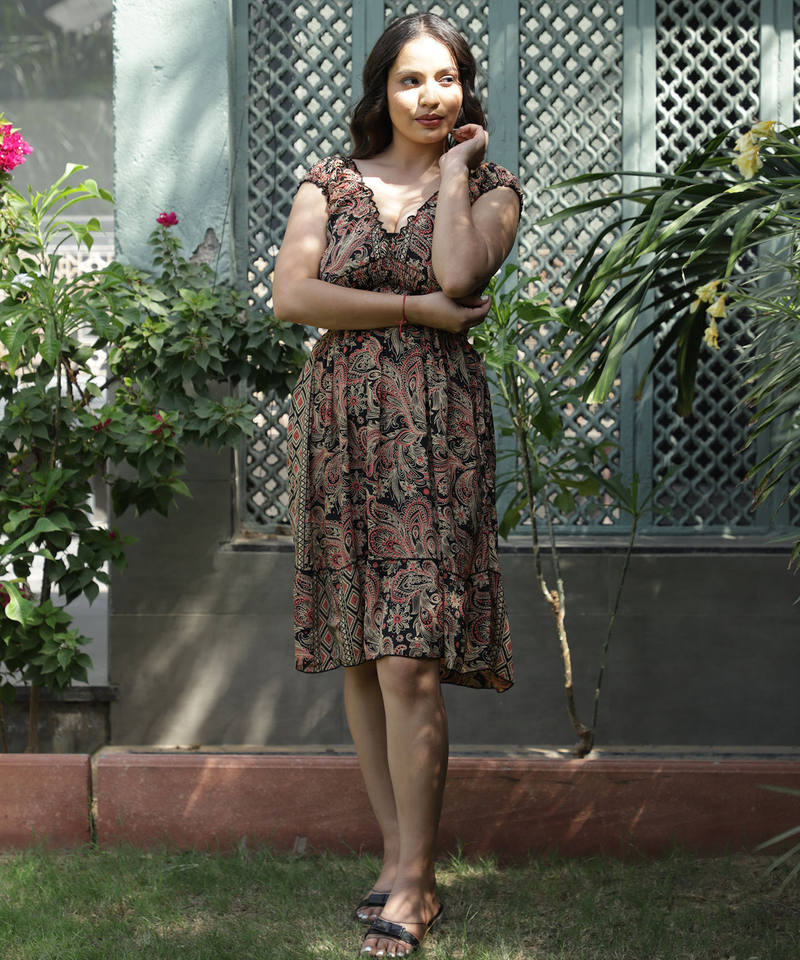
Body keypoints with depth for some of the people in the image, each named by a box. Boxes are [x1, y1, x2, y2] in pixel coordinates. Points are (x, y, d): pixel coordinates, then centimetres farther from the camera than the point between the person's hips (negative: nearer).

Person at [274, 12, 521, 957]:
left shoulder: (489, 188, 8)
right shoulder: (330, 183, 12)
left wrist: (454, 167, -1)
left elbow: (458, 274, -14)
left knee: (409, 661, -10)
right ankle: (400, 857, 16)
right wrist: (415, 310, -8)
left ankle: (411, 881, -2)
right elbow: (290, 294, -3)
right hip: (339, 423, 3)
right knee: (360, 657, 5)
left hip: (435, 428, -3)